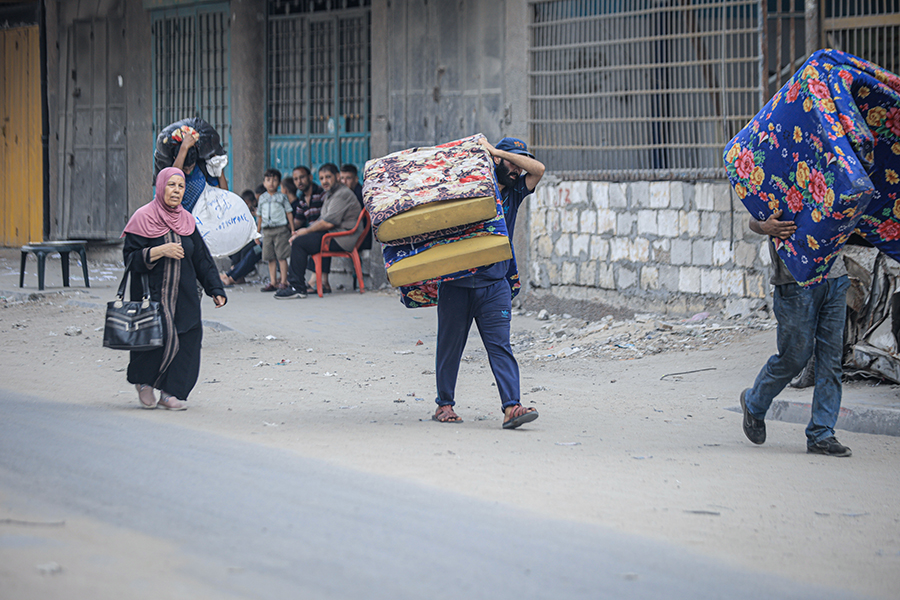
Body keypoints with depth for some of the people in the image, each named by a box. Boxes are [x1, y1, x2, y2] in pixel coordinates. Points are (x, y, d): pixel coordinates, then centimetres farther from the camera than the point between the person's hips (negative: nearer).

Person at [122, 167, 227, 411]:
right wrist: (160, 251, -18)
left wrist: (215, 290, 7)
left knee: (187, 340, -6)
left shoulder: (186, 220, 12)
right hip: (153, 294, -5)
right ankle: (143, 383, 11)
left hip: (184, 296, 5)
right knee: (161, 337, -15)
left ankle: (170, 393, 3)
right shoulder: (143, 218, -4)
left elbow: (202, 259, 14)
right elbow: (130, 257, -7)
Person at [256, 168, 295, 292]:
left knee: (281, 256, -7)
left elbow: (289, 213, 4)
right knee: (270, 258, 4)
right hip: (267, 230, 4)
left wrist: (292, 229, -1)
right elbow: (260, 216, 20)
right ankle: (272, 282, 7)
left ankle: (283, 282, -5)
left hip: (281, 229, -4)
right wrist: (258, 231, 17)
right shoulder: (262, 198, 14)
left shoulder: (282, 197, 4)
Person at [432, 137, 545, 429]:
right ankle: (444, 404, 20)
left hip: (495, 286, 2)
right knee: (450, 344, 6)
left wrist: (496, 150, -6)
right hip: (456, 282, -2)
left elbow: (538, 169, -5)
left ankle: (511, 407, -17)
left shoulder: (513, 192, 10)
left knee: (500, 345, -8)